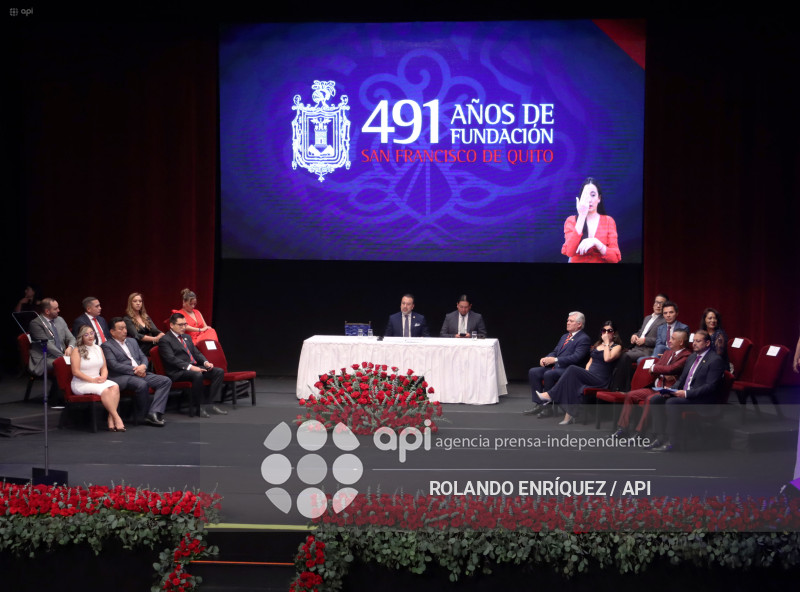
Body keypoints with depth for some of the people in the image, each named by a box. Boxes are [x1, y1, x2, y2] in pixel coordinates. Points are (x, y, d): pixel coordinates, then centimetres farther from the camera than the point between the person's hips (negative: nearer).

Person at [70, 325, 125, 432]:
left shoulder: (98, 349, 18)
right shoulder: (77, 351, -2)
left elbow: (104, 368, 16)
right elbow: (75, 372, -10)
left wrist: (103, 377, -7)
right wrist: (92, 380, -17)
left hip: (98, 380, 6)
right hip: (81, 383, -6)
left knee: (115, 386, -26)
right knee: (104, 390, -33)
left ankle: (111, 420, -33)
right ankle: (117, 418, -29)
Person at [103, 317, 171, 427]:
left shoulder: (132, 341, 25)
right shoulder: (107, 346, 1)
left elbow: (143, 357, 20)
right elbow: (114, 365, -11)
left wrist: (143, 366, -5)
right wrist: (134, 370, -16)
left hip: (141, 373, 7)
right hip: (122, 377, -7)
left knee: (166, 381, -13)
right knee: (142, 384, -37)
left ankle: (154, 413, -26)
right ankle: (143, 417, -19)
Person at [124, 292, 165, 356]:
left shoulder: (146, 317, 22)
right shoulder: (127, 319, 3)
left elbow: (155, 330, 11)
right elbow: (136, 336, -10)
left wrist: (162, 335, -14)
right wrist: (155, 339, -21)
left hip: (151, 345, 6)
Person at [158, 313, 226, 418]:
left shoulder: (186, 338, 24)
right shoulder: (165, 340, -4)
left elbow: (197, 353, 22)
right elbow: (171, 359, -16)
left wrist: (205, 362, 0)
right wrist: (189, 367, -27)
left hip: (194, 367, 9)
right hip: (178, 372, -9)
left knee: (219, 372, -9)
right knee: (197, 375, -38)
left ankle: (209, 404, -12)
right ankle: (196, 408, -23)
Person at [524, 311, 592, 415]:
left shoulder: (584, 339, -7)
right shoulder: (564, 336, 23)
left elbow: (576, 357, -18)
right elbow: (555, 352, 24)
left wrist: (555, 360, -21)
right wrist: (546, 359, 0)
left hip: (568, 369, -9)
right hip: (555, 367, 9)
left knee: (548, 374, -34)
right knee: (533, 372, -10)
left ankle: (548, 406, -21)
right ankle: (538, 404, -13)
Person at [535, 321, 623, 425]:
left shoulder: (617, 347, 4)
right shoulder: (598, 344, 25)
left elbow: (607, 358, -16)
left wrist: (607, 343, -6)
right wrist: (586, 371, 7)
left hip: (600, 379, -7)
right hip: (589, 376, 7)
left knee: (573, 369, -27)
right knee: (573, 382, -27)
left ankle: (550, 395, -21)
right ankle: (569, 416, -30)